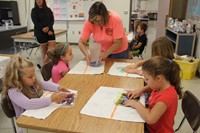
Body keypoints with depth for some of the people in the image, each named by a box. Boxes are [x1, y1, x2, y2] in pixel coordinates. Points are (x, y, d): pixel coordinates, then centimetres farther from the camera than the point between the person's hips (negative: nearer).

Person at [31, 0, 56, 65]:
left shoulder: (48, 10, 12)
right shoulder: (34, 10, 3)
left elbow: (52, 20, 3)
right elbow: (36, 22, -6)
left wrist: (48, 27, -16)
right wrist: (45, 30, -12)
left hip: (50, 31, 3)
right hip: (40, 32, -3)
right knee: (44, 50, 2)